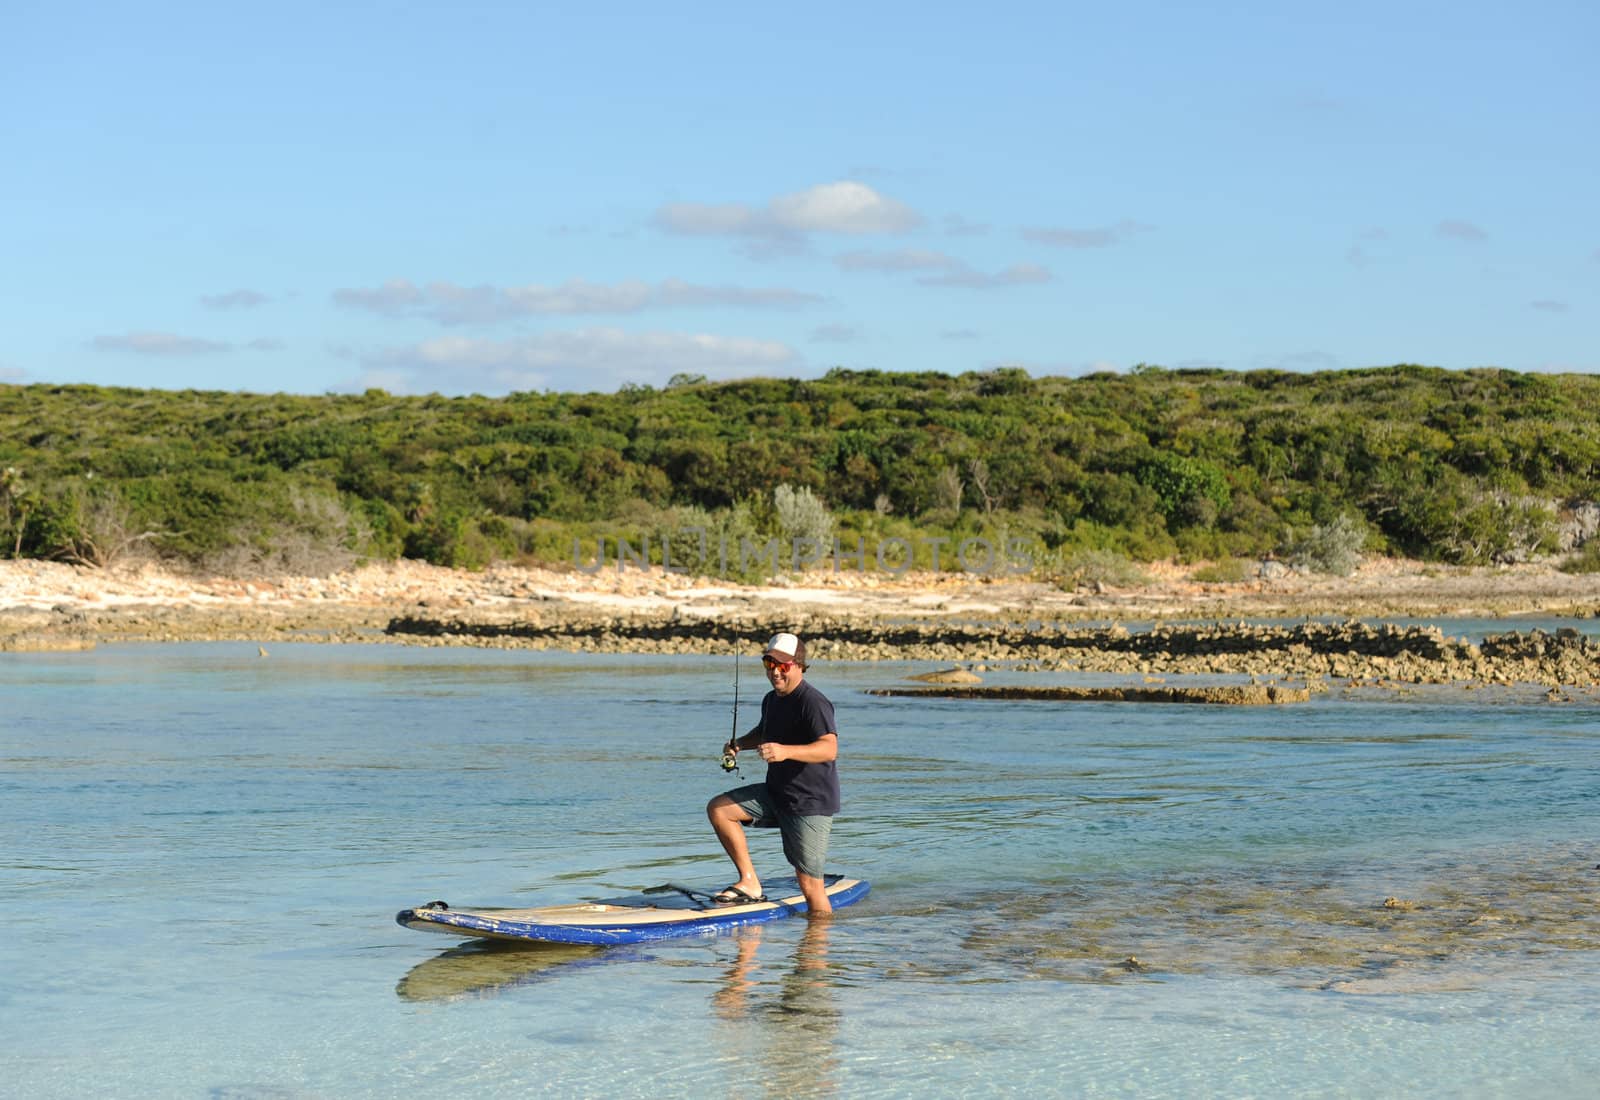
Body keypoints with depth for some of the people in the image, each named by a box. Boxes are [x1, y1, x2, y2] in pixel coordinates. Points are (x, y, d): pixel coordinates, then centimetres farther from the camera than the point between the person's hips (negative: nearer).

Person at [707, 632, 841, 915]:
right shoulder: (771, 700, 10)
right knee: (717, 809, -4)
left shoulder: (813, 702, -19)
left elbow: (829, 748, -33)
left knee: (810, 885, -10)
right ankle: (749, 882, 0)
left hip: (810, 804, -9)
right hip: (776, 794, 9)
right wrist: (741, 743, 11)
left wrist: (785, 751, -47)